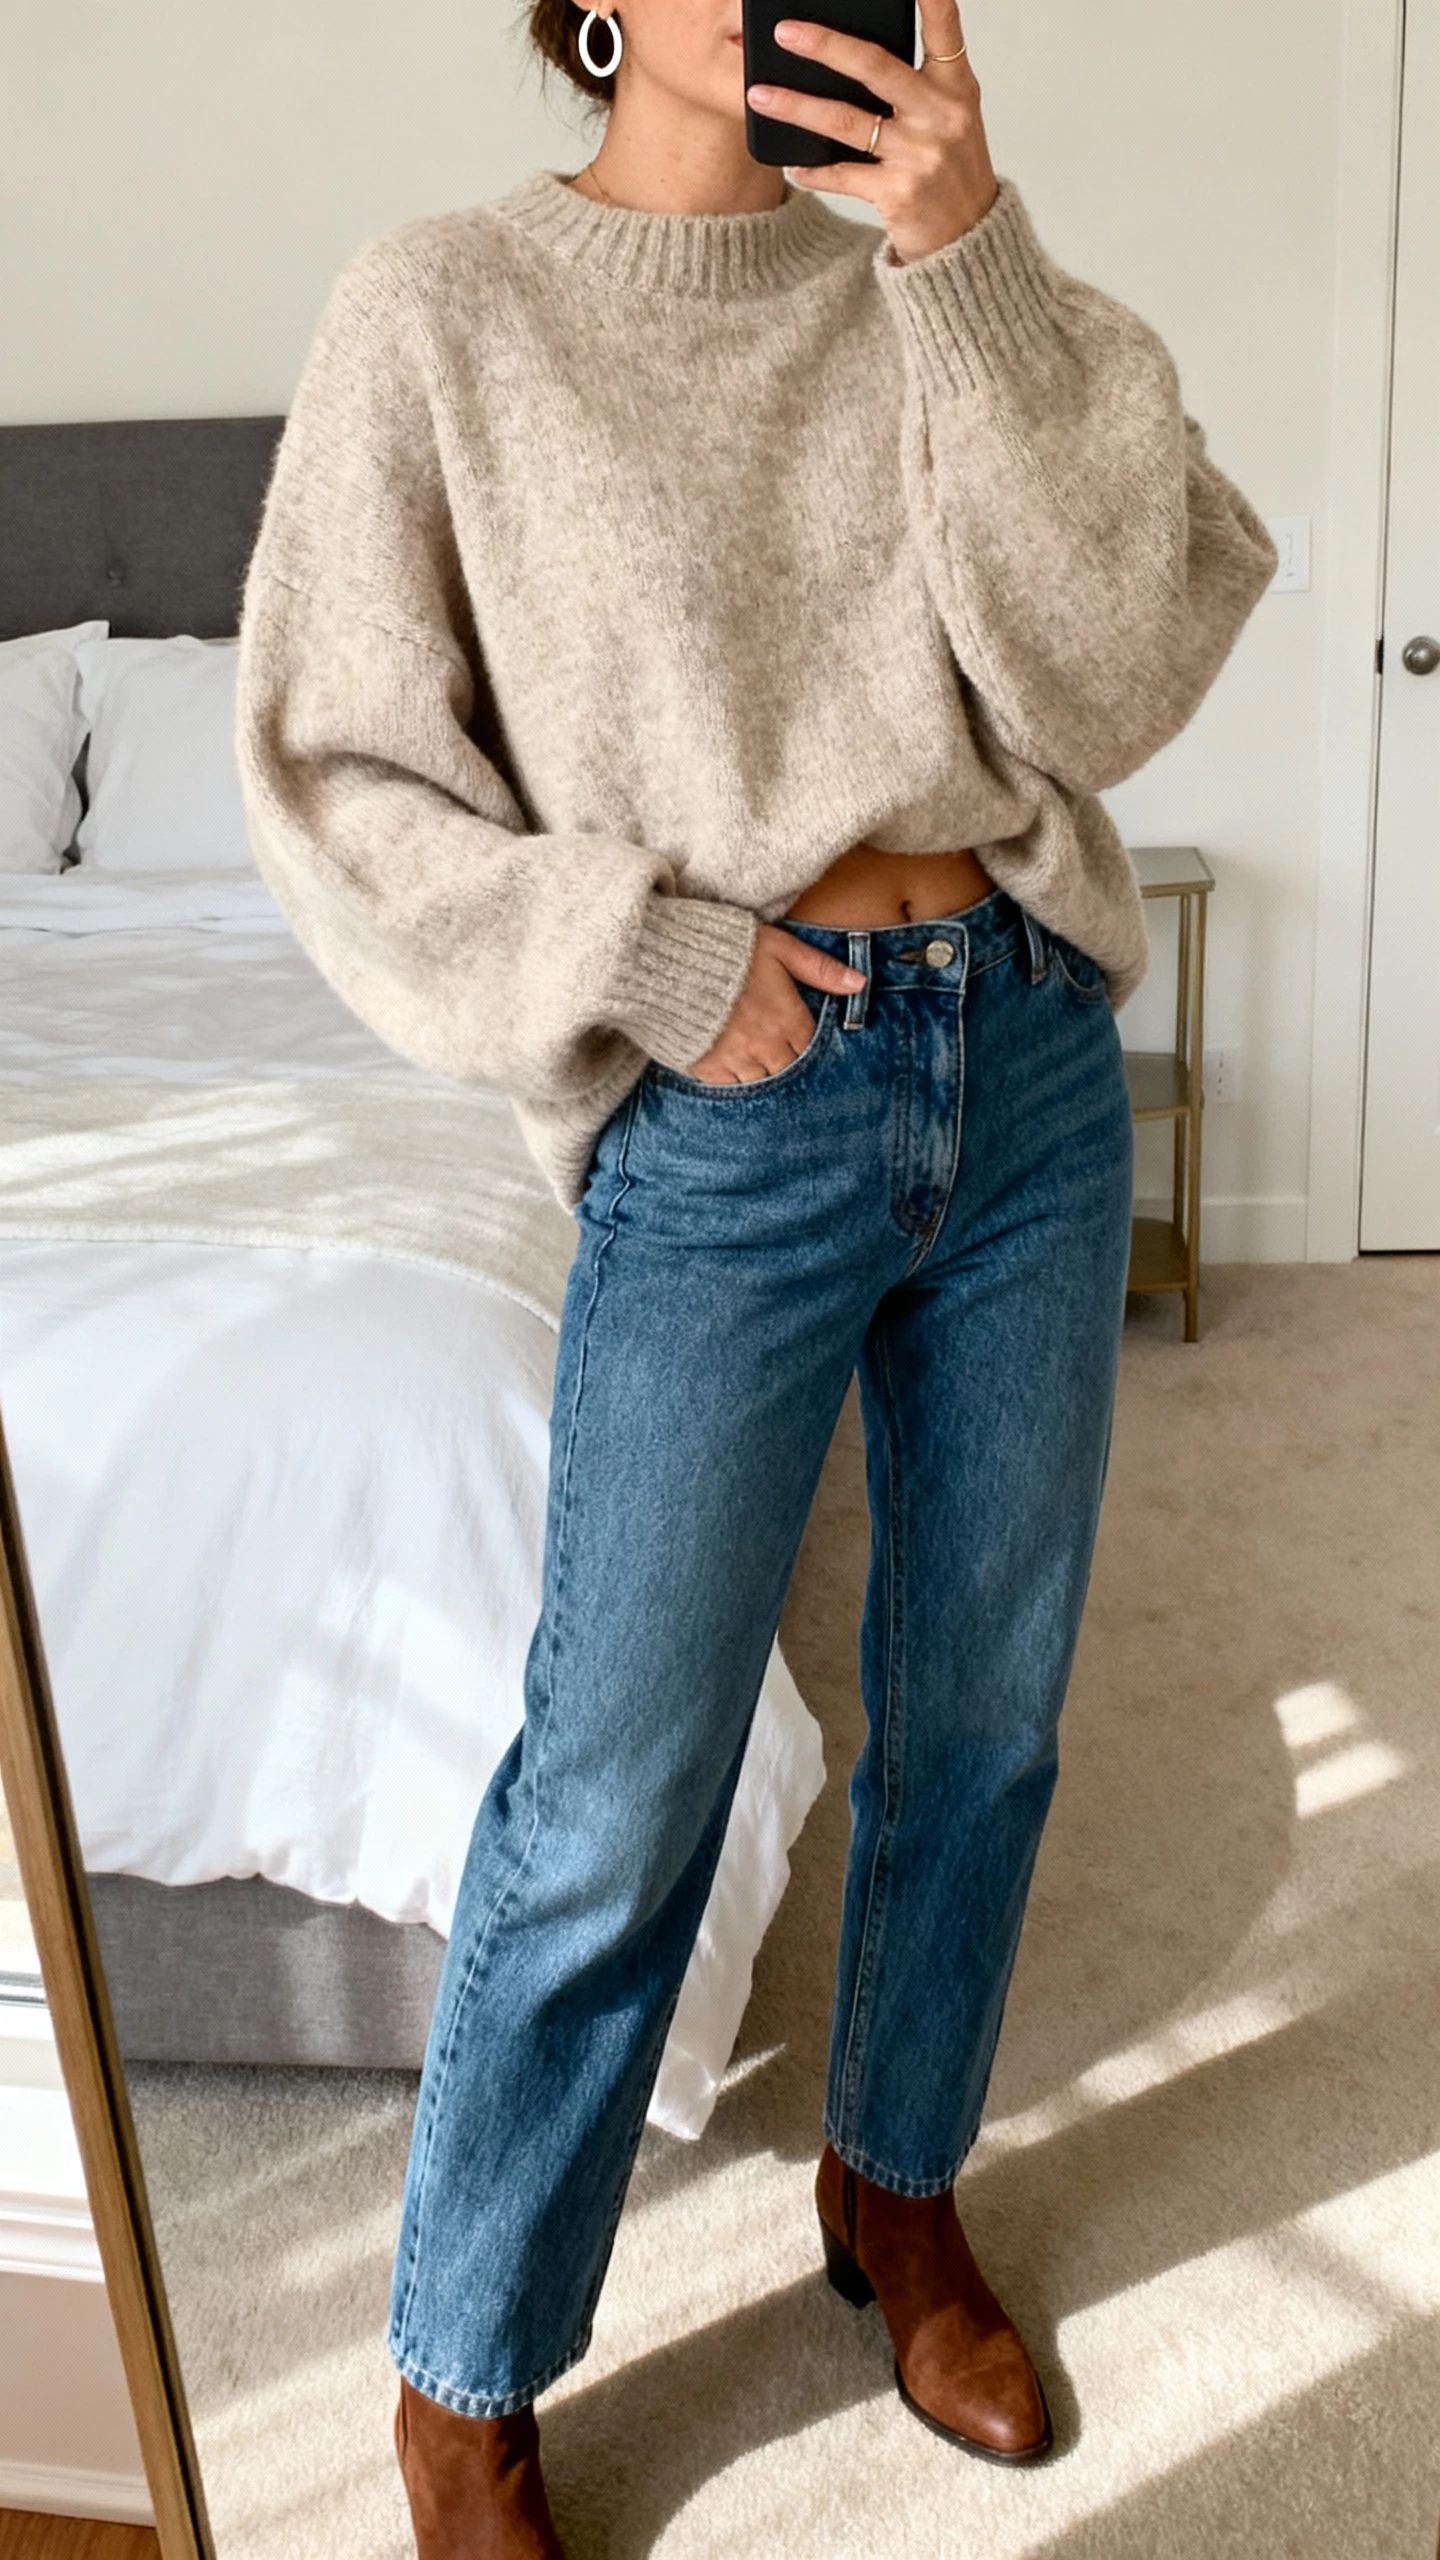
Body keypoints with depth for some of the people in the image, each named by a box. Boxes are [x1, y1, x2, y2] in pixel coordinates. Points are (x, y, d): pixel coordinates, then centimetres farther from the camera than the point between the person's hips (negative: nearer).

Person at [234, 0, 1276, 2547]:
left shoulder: (930, 285, 6)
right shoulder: (444, 308, -2)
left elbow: (1119, 668, -6)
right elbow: (334, 781, -4)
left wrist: (971, 263, -13)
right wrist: (654, 967, -13)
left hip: (1034, 1060, 5)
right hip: (736, 1127, -4)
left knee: (984, 1713, 16)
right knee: (616, 1797, 2)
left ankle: (896, 2189, 42)